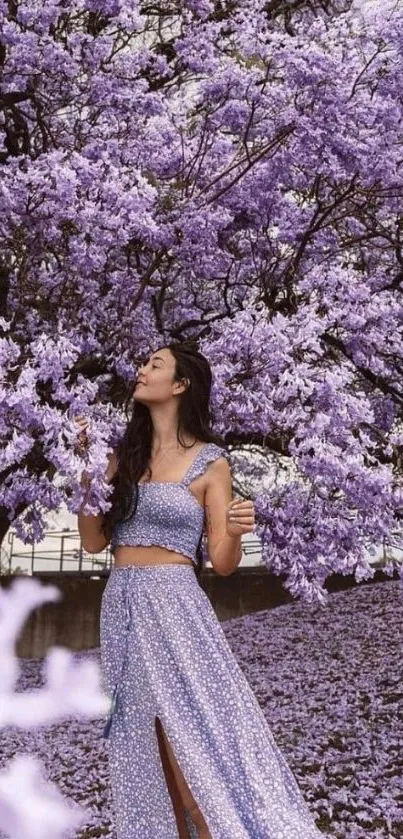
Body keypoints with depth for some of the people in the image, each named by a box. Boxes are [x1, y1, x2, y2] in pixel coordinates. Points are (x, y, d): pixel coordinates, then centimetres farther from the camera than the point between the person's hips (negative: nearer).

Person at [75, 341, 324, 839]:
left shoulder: (210, 462, -3)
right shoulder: (123, 455, 10)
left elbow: (222, 563, -4)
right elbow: (94, 542, 7)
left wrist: (235, 531, -25)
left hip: (174, 608, -5)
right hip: (120, 607, 5)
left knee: (196, 752, -3)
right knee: (148, 757, 12)